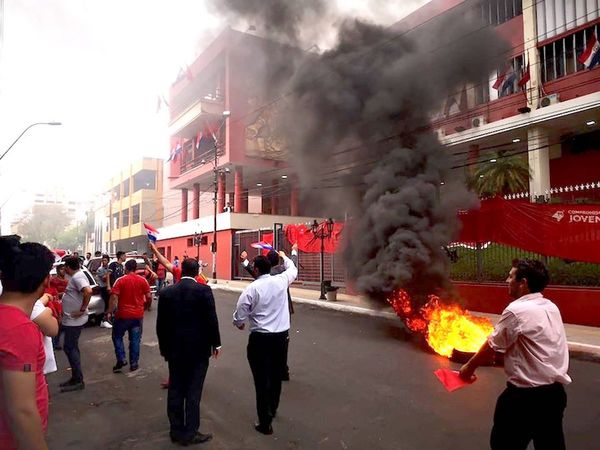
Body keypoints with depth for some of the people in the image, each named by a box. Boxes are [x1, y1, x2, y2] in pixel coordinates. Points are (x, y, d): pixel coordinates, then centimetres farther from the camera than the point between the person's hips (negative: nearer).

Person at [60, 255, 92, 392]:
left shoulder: (77, 277, -19)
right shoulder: (77, 276, 13)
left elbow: (88, 291, -35)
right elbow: (76, 293, 25)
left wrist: (82, 310, -28)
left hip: (74, 320, -11)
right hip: (71, 319, 11)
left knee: (69, 348, -5)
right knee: (72, 348, 16)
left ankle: (78, 381, 1)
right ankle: (76, 378, 25)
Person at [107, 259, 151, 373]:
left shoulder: (120, 280, -6)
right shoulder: (143, 280, 0)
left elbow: (114, 297, -14)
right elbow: (149, 297, 0)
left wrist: (109, 312, -9)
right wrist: (143, 307, 15)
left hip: (123, 314, -2)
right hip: (138, 315, 2)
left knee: (117, 336, 17)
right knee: (135, 339, 9)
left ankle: (121, 359, 8)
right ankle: (134, 364, 14)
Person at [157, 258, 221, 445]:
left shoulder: (166, 292, -1)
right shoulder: (203, 290, -13)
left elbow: (160, 323, 4)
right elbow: (211, 319, -12)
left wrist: (163, 346, 15)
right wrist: (215, 343, 1)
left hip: (174, 349, 4)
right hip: (197, 349, -4)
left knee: (175, 391, 14)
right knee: (193, 392, 4)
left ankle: (176, 430, 25)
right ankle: (190, 433, 12)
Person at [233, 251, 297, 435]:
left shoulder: (252, 288, -13)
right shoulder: (281, 281, -2)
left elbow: (239, 316, -9)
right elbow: (293, 270, 21)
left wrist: (240, 324, 14)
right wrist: (284, 256, 37)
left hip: (260, 338, -5)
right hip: (282, 335, 5)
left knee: (261, 379, 5)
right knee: (276, 375, 21)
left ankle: (265, 423, 12)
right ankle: (272, 409, 43)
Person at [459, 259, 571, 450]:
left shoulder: (517, 311, -19)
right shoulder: (551, 308, 6)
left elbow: (491, 347, -9)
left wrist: (470, 367, 6)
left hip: (526, 395, -8)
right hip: (555, 392, 8)